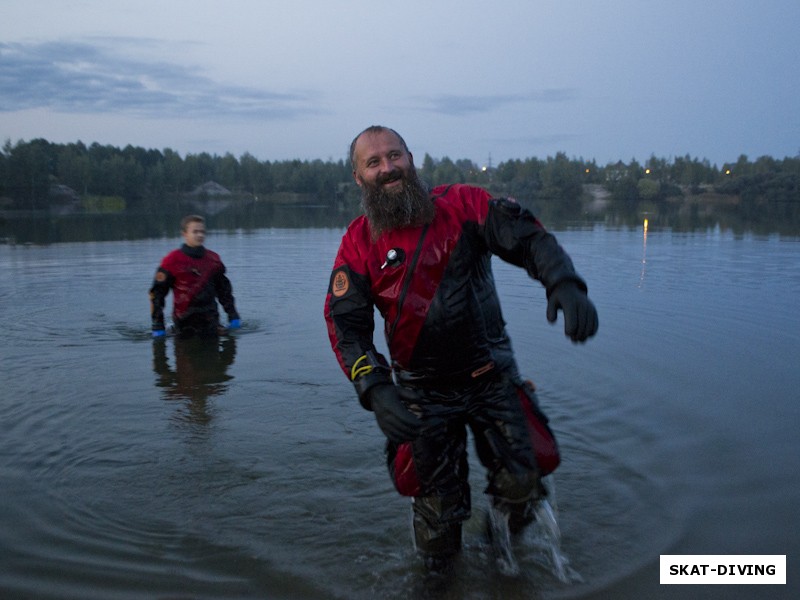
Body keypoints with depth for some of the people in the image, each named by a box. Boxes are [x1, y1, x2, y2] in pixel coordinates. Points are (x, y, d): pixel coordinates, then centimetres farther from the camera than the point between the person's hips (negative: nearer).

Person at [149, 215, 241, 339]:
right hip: (185, 323, -3)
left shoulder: (213, 259, 6)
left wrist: (233, 316, 13)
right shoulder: (172, 261, -7)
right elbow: (157, 293, -4)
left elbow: (224, 288, 18)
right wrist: (157, 326, -8)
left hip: (210, 320, 3)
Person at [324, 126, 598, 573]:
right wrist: (375, 389, -27)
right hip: (423, 396, 0)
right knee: (437, 508, 9)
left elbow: (528, 238, -14)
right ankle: (438, 573, 41)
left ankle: (505, 544, 45)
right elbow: (346, 325, -11)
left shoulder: (463, 205, -6)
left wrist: (564, 284, -35)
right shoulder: (358, 243, -5)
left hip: (493, 380, 0)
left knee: (521, 485, 10)